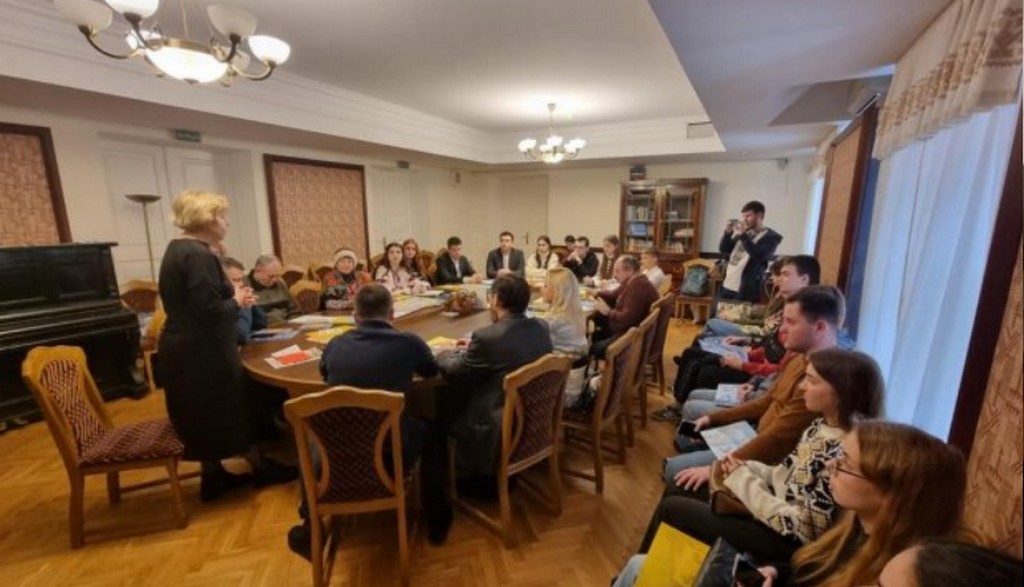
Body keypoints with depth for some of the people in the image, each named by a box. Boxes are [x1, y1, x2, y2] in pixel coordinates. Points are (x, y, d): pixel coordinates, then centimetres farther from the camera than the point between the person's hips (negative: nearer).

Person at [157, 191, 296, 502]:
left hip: (183, 349, 9)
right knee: (231, 412, 7)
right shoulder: (199, 255, -22)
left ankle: (214, 476, 31)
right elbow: (210, 311, -27)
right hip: (203, 352, -9)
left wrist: (233, 298, 7)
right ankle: (260, 468, 26)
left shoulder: (177, 250, 10)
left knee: (204, 416, 18)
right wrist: (237, 301, -9)